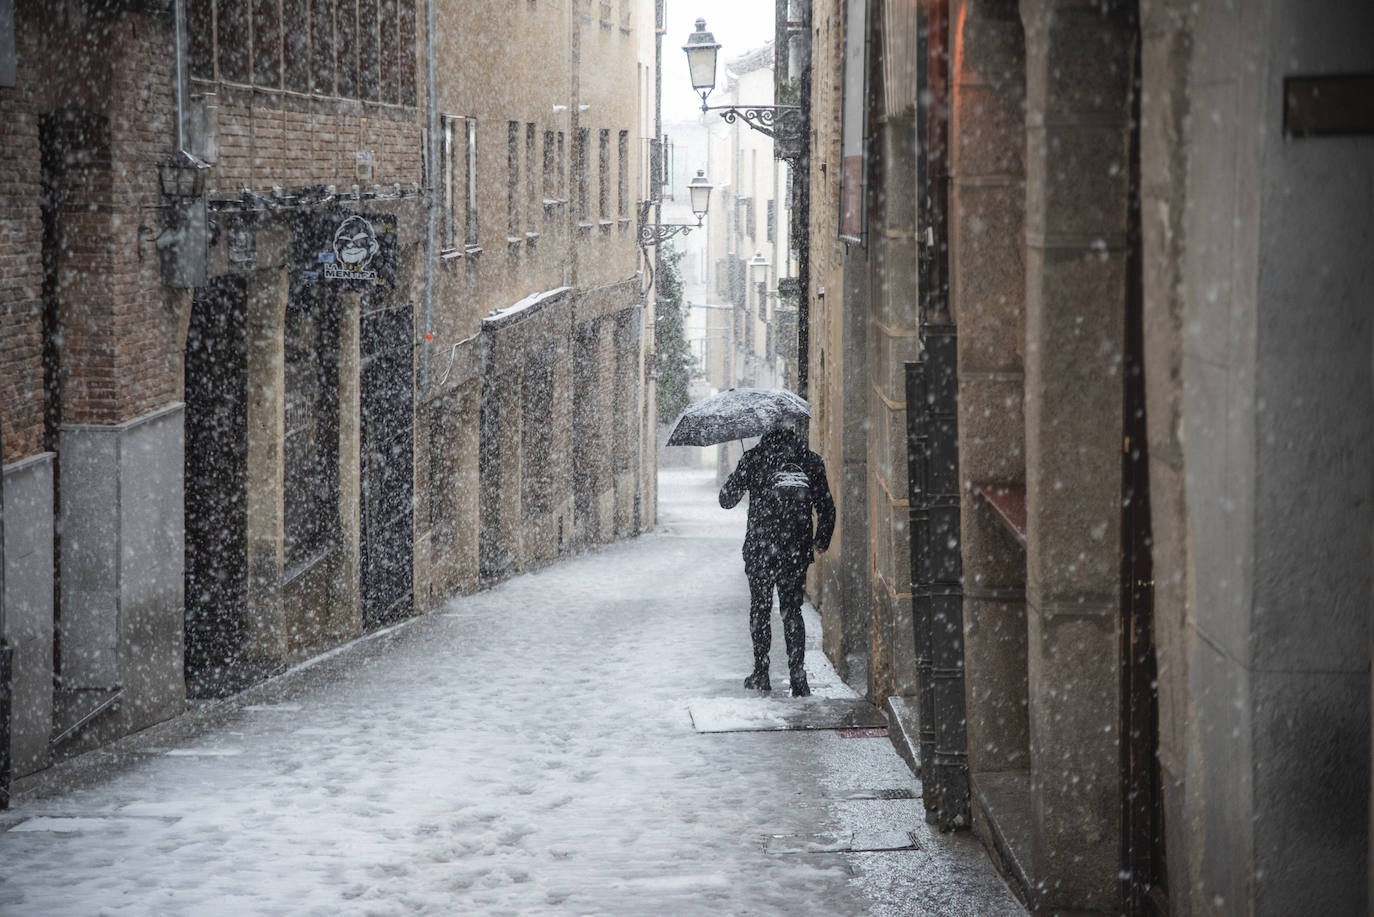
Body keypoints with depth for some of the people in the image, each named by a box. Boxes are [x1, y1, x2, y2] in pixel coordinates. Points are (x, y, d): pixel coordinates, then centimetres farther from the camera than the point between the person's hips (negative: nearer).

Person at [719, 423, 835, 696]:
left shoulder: (753, 459, -6)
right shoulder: (811, 460, 1)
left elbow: (727, 499, 1)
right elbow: (827, 507, 4)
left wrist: (738, 478, 22)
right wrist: (821, 540, 20)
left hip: (760, 550, -2)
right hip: (797, 551, 2)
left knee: (760, 609, 11)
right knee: (792, 610, 10)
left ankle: (761, 673, 11)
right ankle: (798, 676, 0)